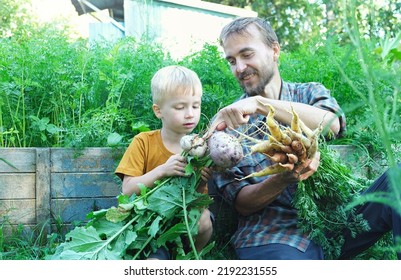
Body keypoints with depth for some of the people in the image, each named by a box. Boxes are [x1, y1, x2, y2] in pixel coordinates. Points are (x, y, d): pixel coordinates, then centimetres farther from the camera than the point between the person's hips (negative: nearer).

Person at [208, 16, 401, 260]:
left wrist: (259, 103, -25)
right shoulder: (224, 123, 5)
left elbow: (332, 124, -14)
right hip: (271, 233, -3)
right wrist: (282, 180, -21)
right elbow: (241, 203, 0)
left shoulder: (311, 93, 11)